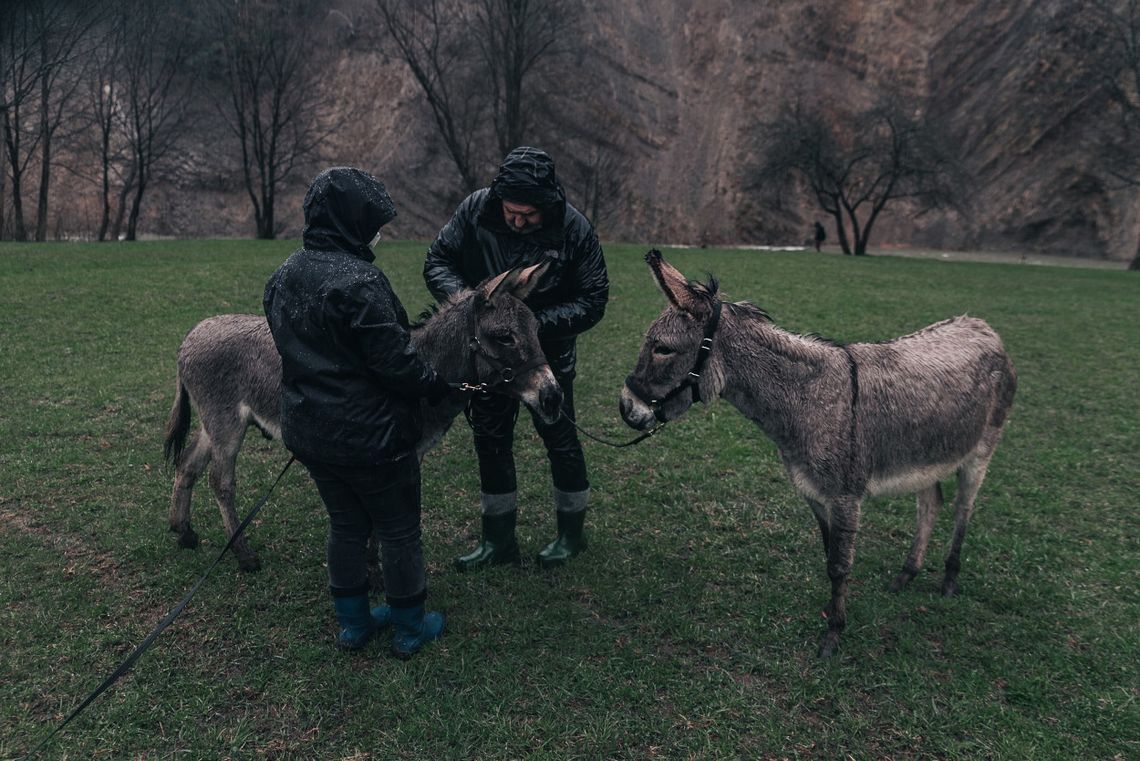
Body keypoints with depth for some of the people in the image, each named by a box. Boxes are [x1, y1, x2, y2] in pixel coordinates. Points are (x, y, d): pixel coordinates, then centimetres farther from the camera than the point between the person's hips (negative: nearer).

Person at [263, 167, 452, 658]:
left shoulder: (283, 276, 4)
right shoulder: (360, 281, -24)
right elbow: (395, 362, -23)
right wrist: (439, 387, -7)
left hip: (307, 432, 8)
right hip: (370, 434, -8)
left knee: (346, 525, 22)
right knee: (399, 530, 11)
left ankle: (352, 622, 35)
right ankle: (409, 628, 26)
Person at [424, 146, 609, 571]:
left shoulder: (574, 230, -20)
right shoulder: (475, 210, -15)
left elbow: (592, 301, -16)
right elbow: (437, 262, -7)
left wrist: (537, 322, -29)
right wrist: (462, 297, -28)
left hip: (548, 352, -3)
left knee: (559, 438, 7)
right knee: (490, 440, 10)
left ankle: (572, 532, 29)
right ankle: (499, 540, 26)